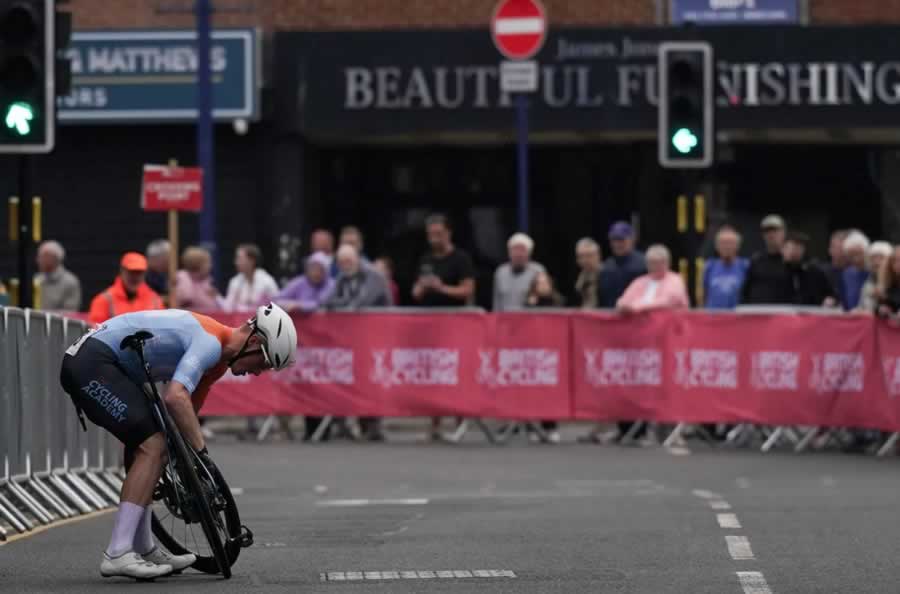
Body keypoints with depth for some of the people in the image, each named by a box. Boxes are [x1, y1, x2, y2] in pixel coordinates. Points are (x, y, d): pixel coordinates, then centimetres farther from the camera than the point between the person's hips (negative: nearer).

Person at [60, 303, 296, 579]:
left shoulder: (218, 358, 16)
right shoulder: (211, 344, -17)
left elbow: (188, 410, 25)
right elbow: (176, 398, -30)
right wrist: (202, 453, -25)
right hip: (93, 363, -11)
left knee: (142, 444, 19)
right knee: (153, 447, -16)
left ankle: (144, 550, 27)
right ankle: (117, 556, -20)